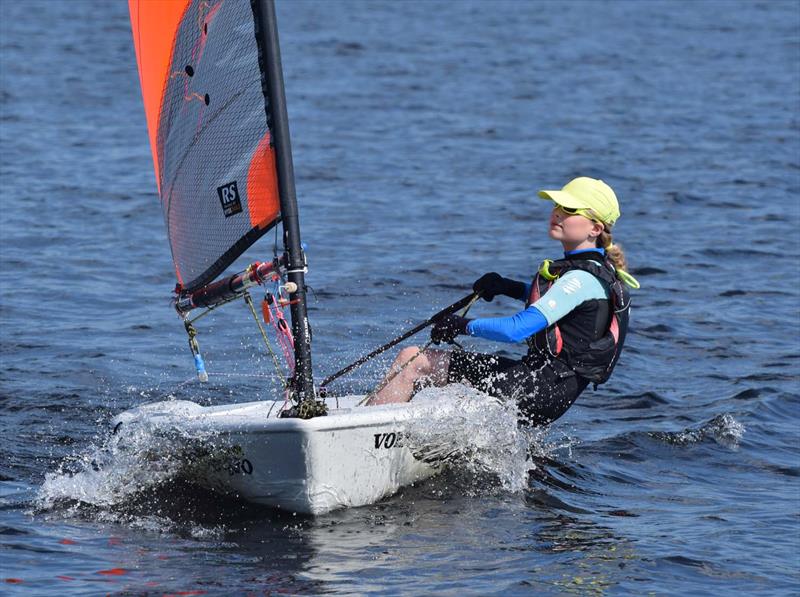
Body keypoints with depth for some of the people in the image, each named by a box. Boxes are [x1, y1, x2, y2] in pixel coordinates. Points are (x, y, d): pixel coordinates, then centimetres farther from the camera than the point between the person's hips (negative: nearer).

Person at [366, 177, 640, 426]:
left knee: (413, 362, -8)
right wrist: (508, 287, 18)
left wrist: (463, 325, -11)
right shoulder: (594, 268, 10)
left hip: (541, 393, -10)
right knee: (411, 357, 8)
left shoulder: (583, 279, -19)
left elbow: (517, 330, -25)